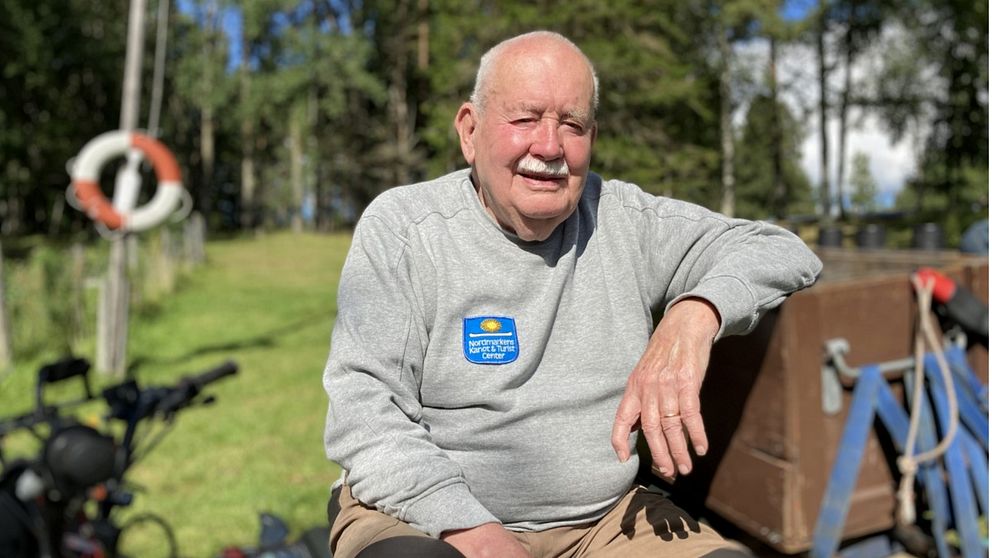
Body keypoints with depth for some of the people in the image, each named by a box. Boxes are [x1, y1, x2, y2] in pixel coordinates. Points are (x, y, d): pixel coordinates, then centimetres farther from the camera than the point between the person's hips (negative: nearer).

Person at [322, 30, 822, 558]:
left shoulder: (626, 220, 2)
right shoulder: (398, 227, -7)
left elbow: (780, 252, -1)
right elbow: (363, 412, -12)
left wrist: (693, 315, -22)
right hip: (423, 513, -2)